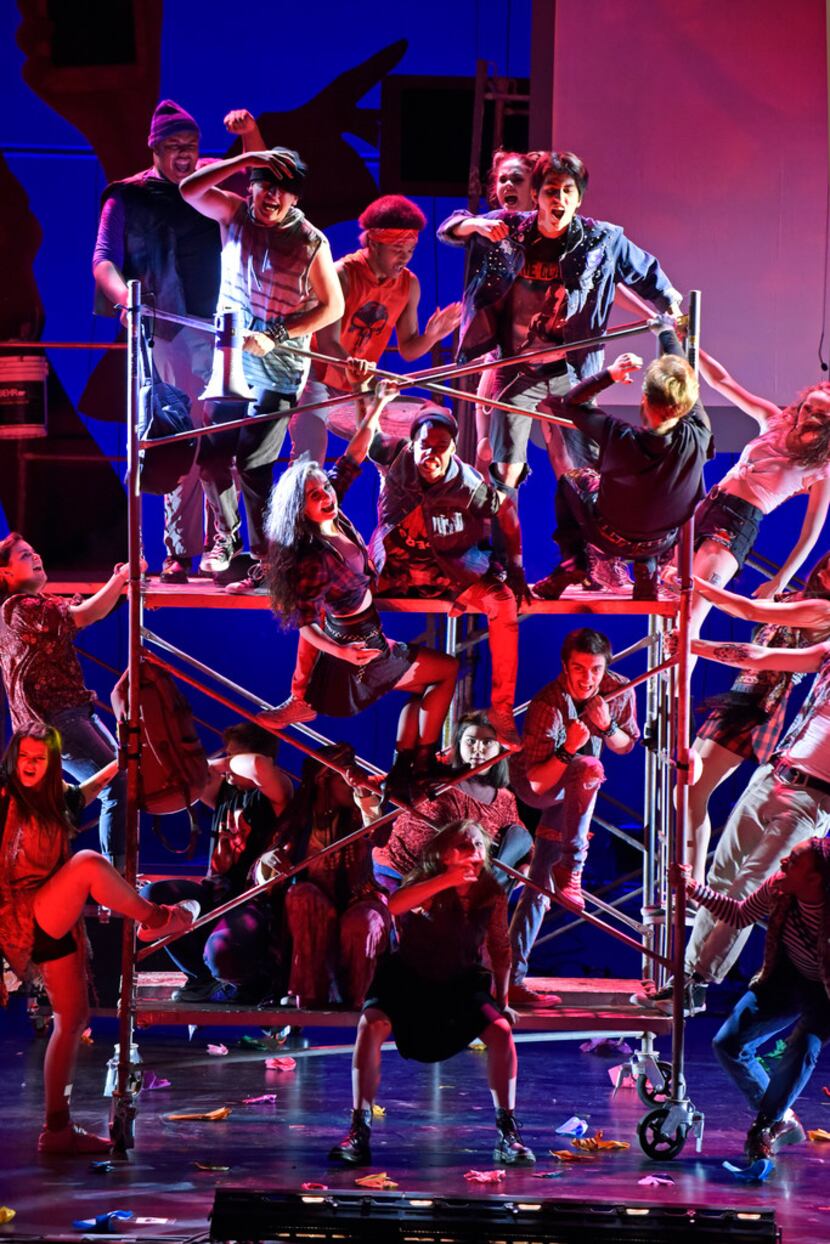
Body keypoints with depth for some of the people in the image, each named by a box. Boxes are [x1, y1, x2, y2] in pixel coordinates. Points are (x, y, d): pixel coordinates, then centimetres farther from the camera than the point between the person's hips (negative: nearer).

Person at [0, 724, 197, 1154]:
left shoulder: (53, 800, 13)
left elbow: (82, 795, 36)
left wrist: (117, 766, 34)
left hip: (56, 924, 8)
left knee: (72, 1018, 6)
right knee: (89, 864, -25)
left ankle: (57, 1129, 10)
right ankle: (154, 921, -6)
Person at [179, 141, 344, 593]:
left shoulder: (311, 242, -8)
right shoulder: (236, 214, 1)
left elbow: (332, 306, -5)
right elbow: (189, 190, -12)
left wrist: (276, 336, -13)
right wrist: (242, 161, -20)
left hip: (277, 371, -4)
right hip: (230, 357, 4)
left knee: (251, 463, -11)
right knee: (211, 456, 4)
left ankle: (264, 563, -4)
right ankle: (226, 539, 24)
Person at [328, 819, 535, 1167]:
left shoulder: (492, 896, -10)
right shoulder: (427, 884, -19)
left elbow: (501, 950, 7)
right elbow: (393, 905, -43)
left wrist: (502, 999, 3)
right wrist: (447, 880, -49)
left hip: (463, 982, 2)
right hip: (408, 978, -2)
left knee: (501, 1031, -20)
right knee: (371, 1024, -27)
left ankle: (508, 1134, -8)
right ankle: (359, 1132, -22)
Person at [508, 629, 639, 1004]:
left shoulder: (618, 689, -14)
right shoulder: (548, 704, -31)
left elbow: (626, 746, 1)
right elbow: (537, 780, -32)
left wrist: (607, 727, -21)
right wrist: (568, 750, -49)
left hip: (570, 795, 6)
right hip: (533, 784, -6)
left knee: (540, 884, 3)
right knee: (590, 769, -37)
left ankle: (513, 977, 4)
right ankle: (571, 869, -30)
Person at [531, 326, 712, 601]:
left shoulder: (619, 437, -32)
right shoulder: (697, 437, -28)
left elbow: (572, 403, -14)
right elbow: (685, 386, -8)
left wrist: (609, 374, -24)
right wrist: (667, 333, 8)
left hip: (610, 536, -2)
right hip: (660, 543, 2)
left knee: (570, 479, 26)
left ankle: (573, 560, 14)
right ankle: (647, 568, 25)